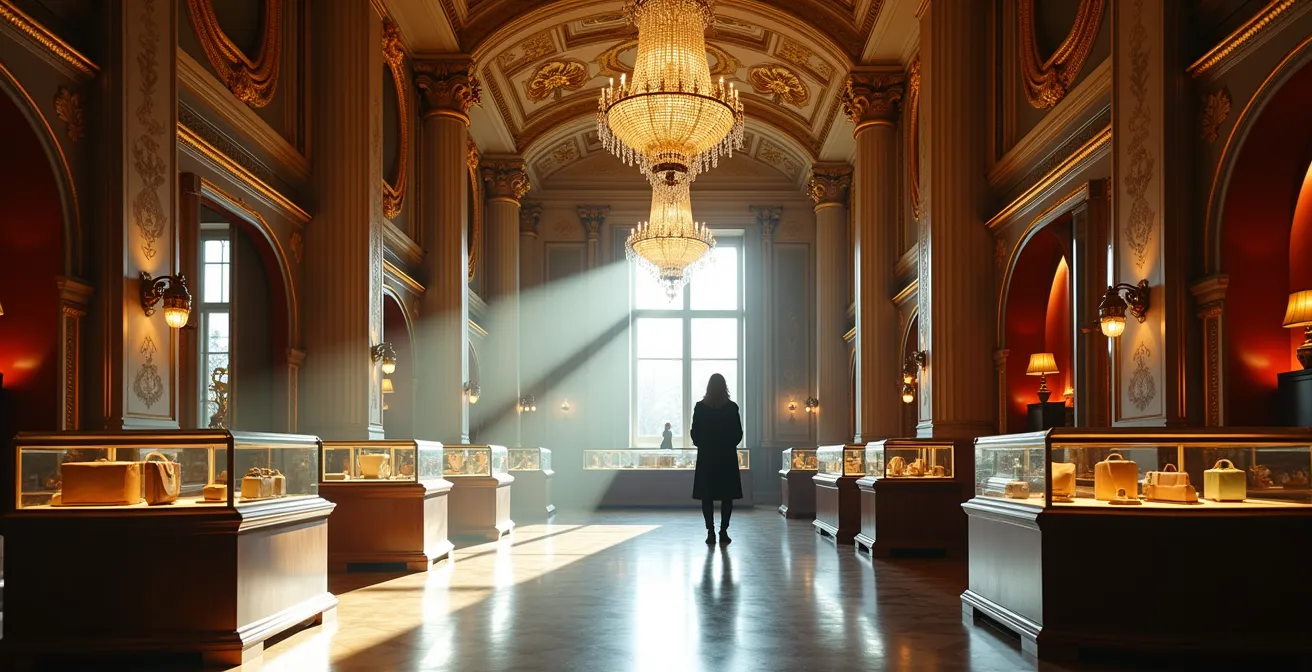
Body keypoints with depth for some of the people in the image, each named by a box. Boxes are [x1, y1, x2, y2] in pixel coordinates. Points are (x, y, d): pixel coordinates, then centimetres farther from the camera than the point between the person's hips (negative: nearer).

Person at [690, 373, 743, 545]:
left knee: (707, 496, 5)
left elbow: (695, 434, -2)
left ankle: (711, 532, 0)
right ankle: (723, 531, 2)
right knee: (727, 496, 6)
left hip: (706, 457, 0)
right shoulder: (732, 408, -5)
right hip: (727, 457, 0)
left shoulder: (700, 407, -4)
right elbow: (738, 434, -2)